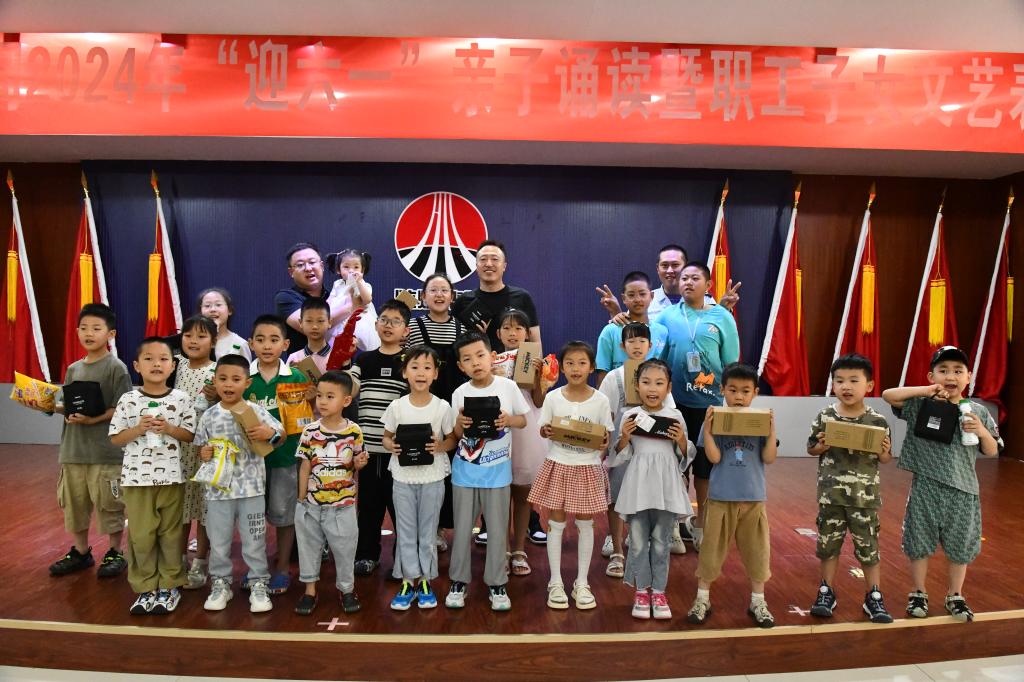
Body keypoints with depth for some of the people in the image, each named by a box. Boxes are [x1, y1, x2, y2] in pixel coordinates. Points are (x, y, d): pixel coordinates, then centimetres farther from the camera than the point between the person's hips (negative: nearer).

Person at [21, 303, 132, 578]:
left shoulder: (116, 367, -9)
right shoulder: (73, 369, 10)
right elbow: (65, 405, 14)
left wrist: (94, 419, -23)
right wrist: (46, 406, -4)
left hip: (106, 451, -6)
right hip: (73, 449, 7)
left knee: (109, 503, 2)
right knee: (74, 502, 15)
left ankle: (116, 553, 18)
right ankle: (80, 552, 31)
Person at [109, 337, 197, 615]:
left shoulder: (181, 399, -3)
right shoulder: (128, 400, -2)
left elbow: (191, 435, 1)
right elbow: (115, 438, 1)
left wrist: (169, 429, -16)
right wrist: (138, 429, -15)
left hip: (171, 476, 0)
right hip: (136, 477, 0)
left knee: (170, 533, 9)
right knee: (140, 535, 6)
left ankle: (169, 585, 23)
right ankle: (145, 587, 21)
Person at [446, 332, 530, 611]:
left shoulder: (508, 386, -8)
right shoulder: (460, 393, -6)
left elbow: (523, 420, 3)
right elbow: (455, 436, 2)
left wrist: (509, 421, -17)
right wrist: (460, 423, -20)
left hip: (497, 471, -1)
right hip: (465, 471, 1)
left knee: (497, 529, 8)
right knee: (462, 528, 10)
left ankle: (496, 584, 22)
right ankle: (458, 581, 25)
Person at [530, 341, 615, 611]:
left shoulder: (600, 400, -6)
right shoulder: (552, 398, -5)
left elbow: (605, 435, 0)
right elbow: (543, 430, 2)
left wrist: (603, 443, -21)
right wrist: (546, 432, -20)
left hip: (587, 468, 0)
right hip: (558, 466, 0)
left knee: (585, 524, 9)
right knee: (556, 523, 7)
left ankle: (582, 583, 24)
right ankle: (555, 583, 21)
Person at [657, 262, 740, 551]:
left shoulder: (722, 317, 0)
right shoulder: (667, 315, 3)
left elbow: (732, 364, 2)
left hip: (710, 404, -1)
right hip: (676, 402, 1)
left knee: (705, 465, 10)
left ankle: (700, 521, 29)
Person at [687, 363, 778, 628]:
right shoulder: (714, 420, -6)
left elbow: (769, 458, -6)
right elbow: (714, 457, -12)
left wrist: (771, 431, -15)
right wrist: (706, 429, -22)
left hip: (753, 498, 2)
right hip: (721, 497, -2)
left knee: (756, 550, 13)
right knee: (712, 549, 9)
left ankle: (757, 601, 31)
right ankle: (702, 599, 24)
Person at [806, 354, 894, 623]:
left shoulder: (878, 422, -5)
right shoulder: (825, 417, -4)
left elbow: (885, 459, 3)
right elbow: (810, 449, 6)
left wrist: (884, 452, -19)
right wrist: (821, 447, -15)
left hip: (865, 497, -1)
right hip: (831, 495, 1)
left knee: (869, 547, 9)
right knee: (828, 544, 11)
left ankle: (874, 597, 25)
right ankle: (826, 592, 26)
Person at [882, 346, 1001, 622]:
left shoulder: (977, 412, 1)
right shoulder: (921, 405, -4)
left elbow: (992, 452, 7)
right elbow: (888, 395, -13)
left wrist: (982, 432, -13)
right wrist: (924, 391, -18)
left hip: (962, 489, 2)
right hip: (925, 488, -1)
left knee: (960, 547, 13)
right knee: (919, 543, 9)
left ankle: (955, 596, 33)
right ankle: (918, 594, 28)